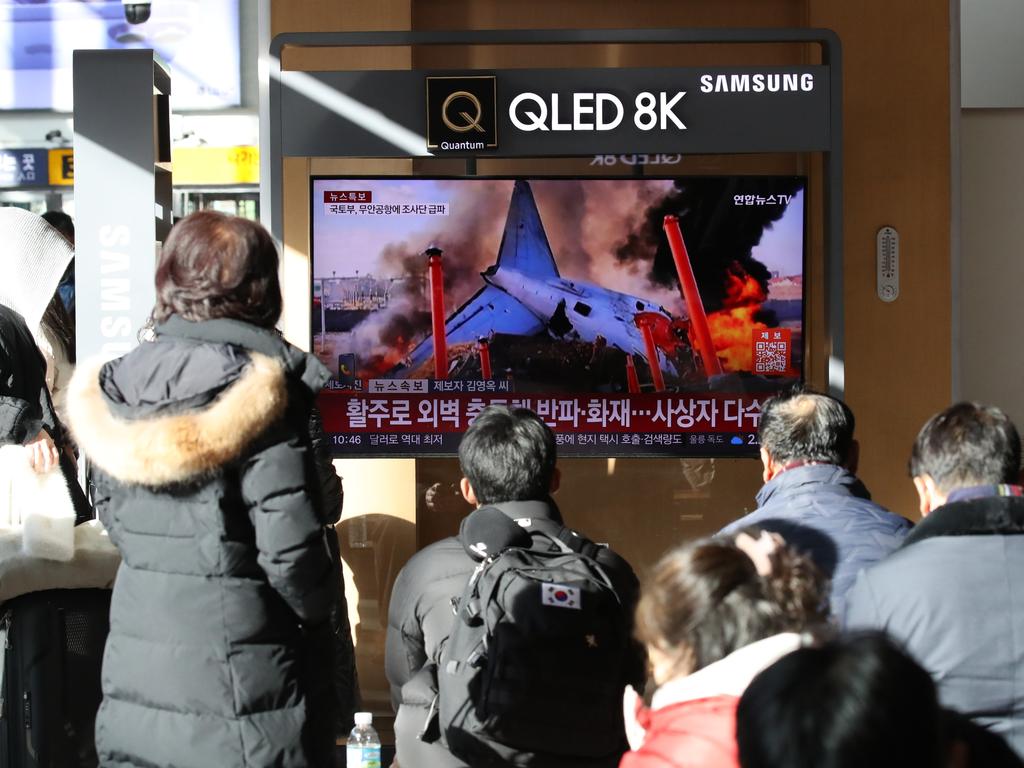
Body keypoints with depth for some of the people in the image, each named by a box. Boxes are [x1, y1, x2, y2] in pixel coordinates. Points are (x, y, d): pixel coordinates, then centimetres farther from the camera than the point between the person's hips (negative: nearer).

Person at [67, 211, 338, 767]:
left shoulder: (114, 387, 2)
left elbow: (113, 517, 10)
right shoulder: (258, 393, -16)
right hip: (236, 685, -5)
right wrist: (318, 612, 0)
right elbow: (289, 548, -17)